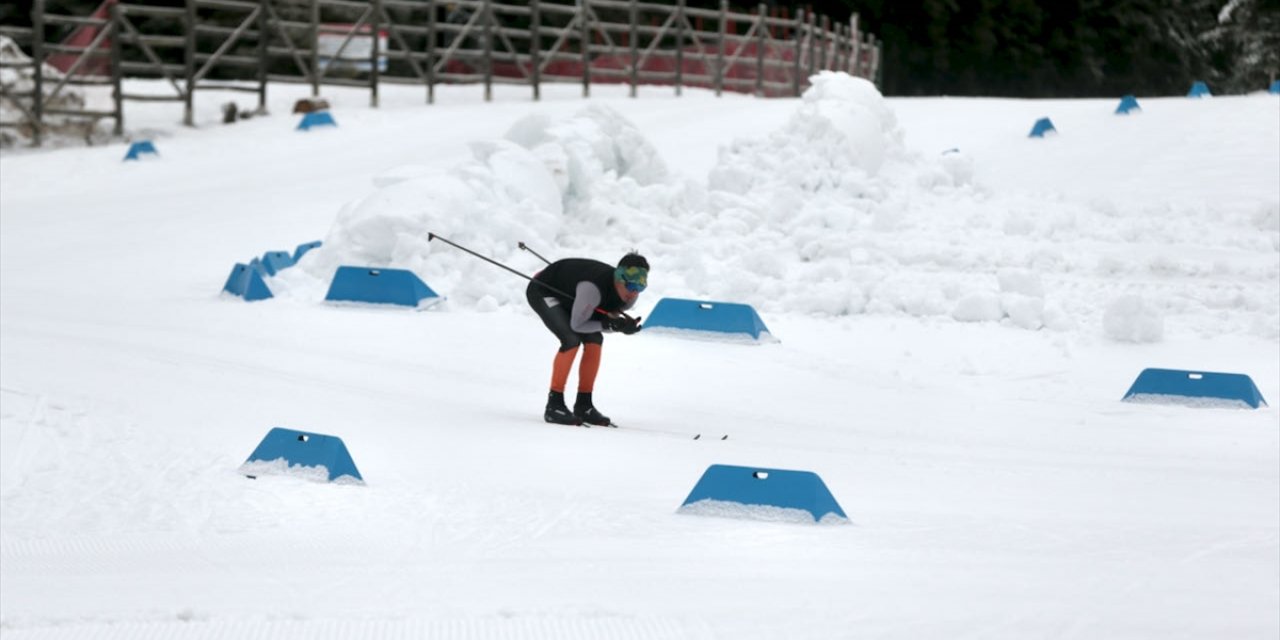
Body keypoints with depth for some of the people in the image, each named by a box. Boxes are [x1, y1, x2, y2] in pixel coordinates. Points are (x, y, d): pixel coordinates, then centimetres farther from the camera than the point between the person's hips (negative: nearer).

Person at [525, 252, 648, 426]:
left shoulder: (629, 296, -17)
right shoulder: (593, 288, -40)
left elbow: (606, 317, -6)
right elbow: (577, 325, -30)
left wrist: (622, 325, -26)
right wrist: (608, 324, -37)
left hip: (567, 297, 8)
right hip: (542, 290, -8)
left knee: (594, 339, -7)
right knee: (571, 340, -24)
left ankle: (583, 405, 2)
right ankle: (554, 405, -17)